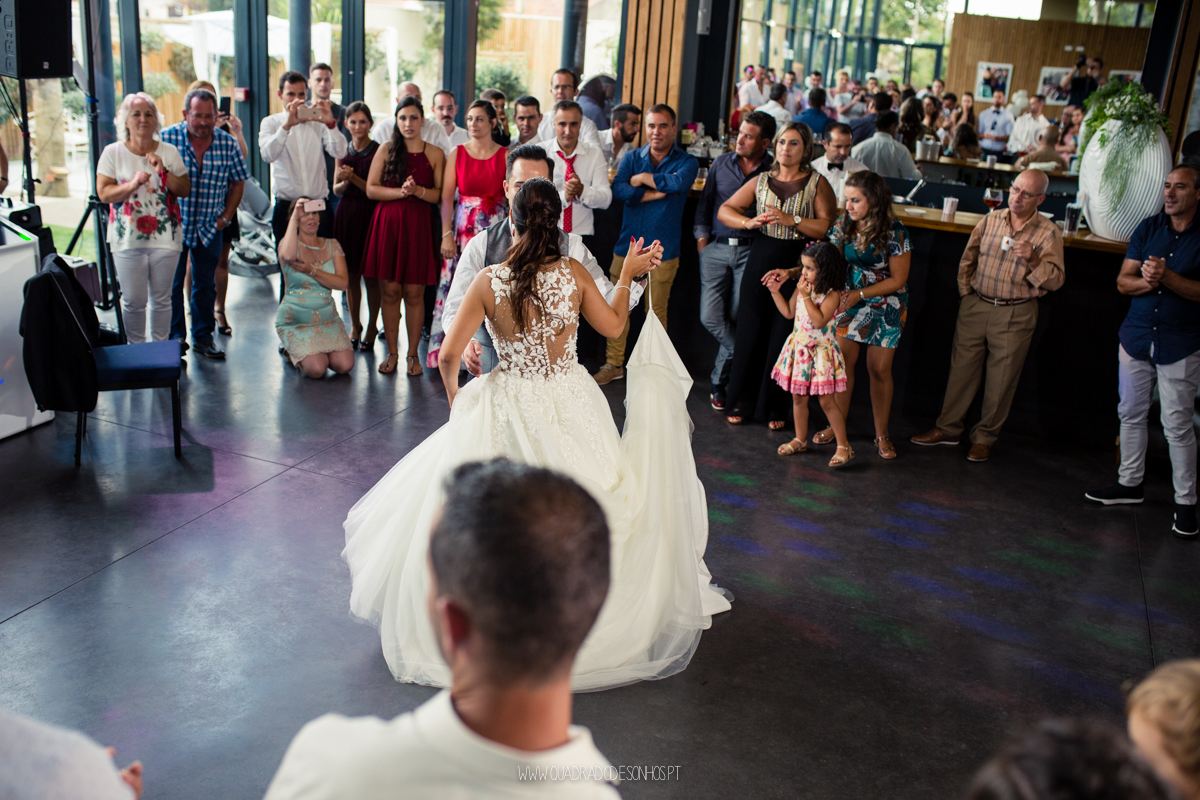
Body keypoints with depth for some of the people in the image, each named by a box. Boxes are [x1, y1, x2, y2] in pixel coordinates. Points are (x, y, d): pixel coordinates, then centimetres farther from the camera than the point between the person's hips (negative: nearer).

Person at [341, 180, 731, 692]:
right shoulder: (574, 273, -10)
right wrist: (627, 274, 18)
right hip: (572, 407, 2)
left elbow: (448, 355, -11)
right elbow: (612, 326, 6)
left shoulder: (489, 282, -13)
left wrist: (453, 395, 10)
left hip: (509, 410, -2)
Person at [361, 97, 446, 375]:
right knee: (389, 291, 2)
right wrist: (400, 191, -11)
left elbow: (441, 195, 3)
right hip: (387, 224, 1)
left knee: (414, 293, -1)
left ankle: (413, 353, 10)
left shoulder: (435, 154, 7)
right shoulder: (386, 150, 8)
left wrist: (418, 191, -15)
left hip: (418, 226, -1)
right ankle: (392, 351, 13)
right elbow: (371, 189, 2)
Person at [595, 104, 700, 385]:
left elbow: (679, 183, -23)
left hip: (662, 248, -2)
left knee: (656, 311, 5)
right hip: (628, 244, 2)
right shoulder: (632, 158, 8)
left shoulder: (686, 161, 1)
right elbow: (618, 190, -9)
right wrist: (654, 194, -15)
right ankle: (614, 364, 18)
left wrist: (642, 178, -10)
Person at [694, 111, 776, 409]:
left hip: (751, 251, -3)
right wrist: (701, 237, 6)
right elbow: (705, 203, 15)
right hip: (716, 248, 3)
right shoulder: (721, 164, 8)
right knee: (710, 317, -5)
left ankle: (718, 378, 15)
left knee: (738, 319, -3)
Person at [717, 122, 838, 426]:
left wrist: (792, 220, -20)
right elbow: (725, 210, 12)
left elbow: (828, 227, -9)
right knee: (750, 334, 4)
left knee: (783, 338, -1)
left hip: (796, 267, -2)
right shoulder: (761, 181, 10)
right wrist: (748, 222, -7)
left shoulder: (817, 183, 1)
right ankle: (740, 403, 18)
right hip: (760, 262, 3)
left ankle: (774, 409, 13)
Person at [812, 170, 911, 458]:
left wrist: (860, 294, -19)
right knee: (842, 362, 2)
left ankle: (882, 434, 15)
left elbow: (898, 280, -13)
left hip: (885, 306, -4)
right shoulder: (843, 225, -5)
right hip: (850, 299, 4)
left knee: (879, 369, 1)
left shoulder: (894, 232, -18)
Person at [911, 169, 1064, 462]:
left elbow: (1056, 280, -9)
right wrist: (965, 292, 9)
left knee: (1001, 380, 3)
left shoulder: (1049, 233, -5)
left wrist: (1033, 259, -24)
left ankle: (984, 437, 18)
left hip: (1016, 314, -3)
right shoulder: (991, 220, 5)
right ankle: (947, 429, 22)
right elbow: (968, 259, 17)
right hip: (976, 306, 3)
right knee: (961, 368, 9)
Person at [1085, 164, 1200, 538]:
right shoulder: (1148, 228, 5)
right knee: (1131, 413, 13)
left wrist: (1166, 277, -25)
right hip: (1137, 336, 5)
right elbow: (1123, 281, 3)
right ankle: (1130, 482, 28)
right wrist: (1147, 282, -17)